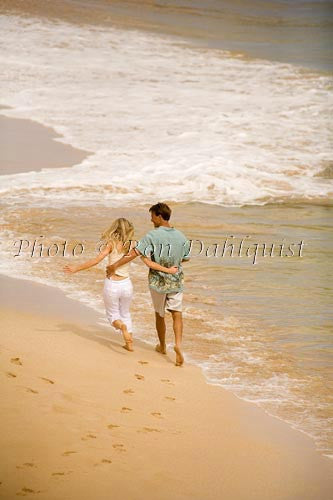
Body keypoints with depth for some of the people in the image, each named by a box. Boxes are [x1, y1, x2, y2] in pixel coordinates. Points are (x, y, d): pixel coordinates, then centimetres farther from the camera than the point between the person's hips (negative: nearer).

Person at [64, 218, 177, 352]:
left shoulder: (112, 244, -9)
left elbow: (96, 260, -17)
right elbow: (149, 263, -3)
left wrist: (76, 269, -13)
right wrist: (167, 270, 7)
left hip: (112, 285, -3)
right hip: (126, 284, 3)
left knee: (113, 315, 17)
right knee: (125, 313, 27)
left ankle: (121, 326, -16)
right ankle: (129, 343, 22)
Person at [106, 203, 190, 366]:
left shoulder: (152, 236, -16)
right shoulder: (181, 237, -3)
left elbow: (134, 253, -21)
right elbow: (185, 258, 11)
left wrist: (115, 266, -17)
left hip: (158, 281, -2)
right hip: (176, 281, 2)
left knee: (159, 313, 16)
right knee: (177, 313, 3)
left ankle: (162, 346, 30)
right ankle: (178, 343, -20)